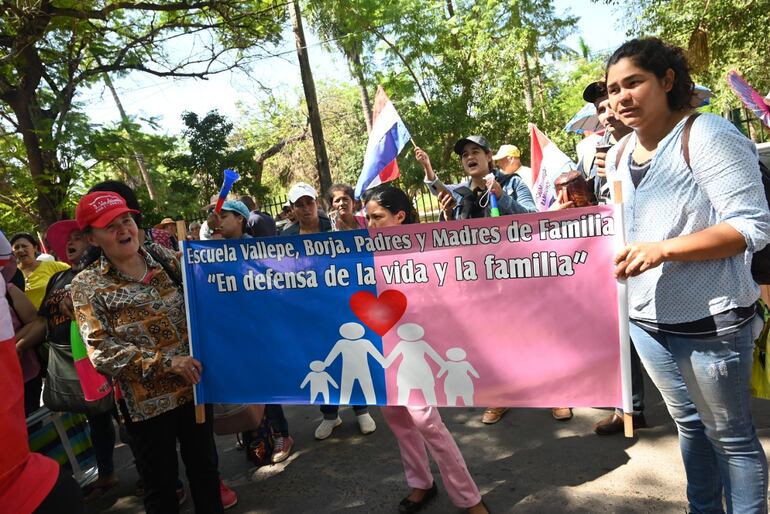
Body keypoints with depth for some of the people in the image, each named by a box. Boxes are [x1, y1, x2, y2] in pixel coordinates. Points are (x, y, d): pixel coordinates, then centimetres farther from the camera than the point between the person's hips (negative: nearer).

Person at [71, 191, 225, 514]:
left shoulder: (163, 256, 3)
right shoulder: (87, 285, -7)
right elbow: (101, 351, -15)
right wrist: (165, 362, -21)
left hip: (193, 385, 4)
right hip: (146, 401, -3)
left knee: (205, 466, 20)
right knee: (160, 484, 14)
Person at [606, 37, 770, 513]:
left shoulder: (707, 134, -14)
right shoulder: (619, 154, 8)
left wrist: (665, 249, -29)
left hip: (709, 319, -7)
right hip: (645, 317, 7)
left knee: (730, 436, 11)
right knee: (689, 423, 23)